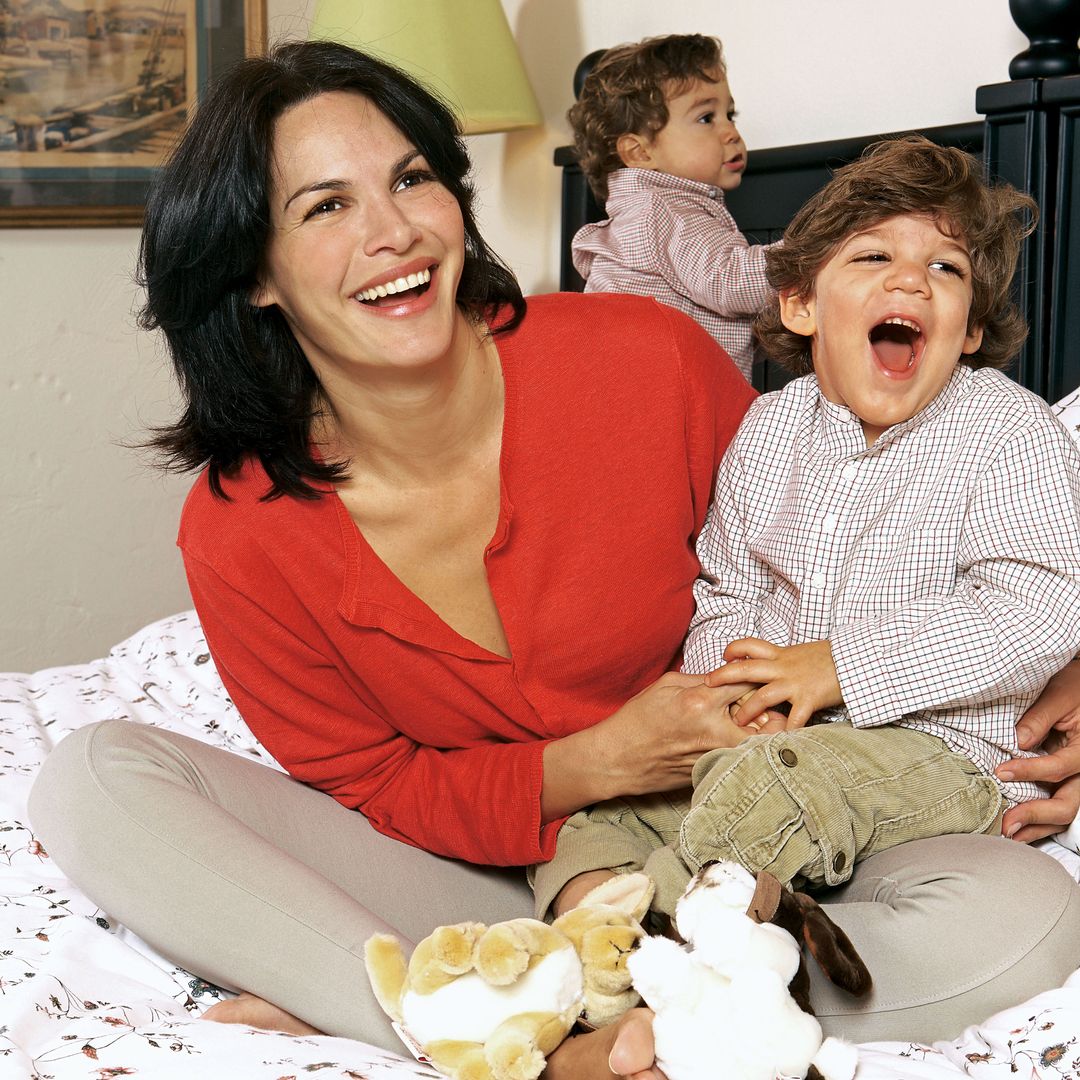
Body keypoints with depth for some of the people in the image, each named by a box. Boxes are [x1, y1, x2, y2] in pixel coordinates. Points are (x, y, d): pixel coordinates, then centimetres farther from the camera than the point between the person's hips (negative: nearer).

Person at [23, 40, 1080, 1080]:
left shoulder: (645, 361, -15)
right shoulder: (240, 534, -13)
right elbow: (373, 785, -4)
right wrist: (597, 763, -23)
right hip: (472, 876, 0)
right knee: (92, 780, -17)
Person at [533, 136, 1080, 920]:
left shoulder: (1013, 431, -6)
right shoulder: (768, 429, 10)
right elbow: (724, 588, 15)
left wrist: (843, 664, -21)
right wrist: (731, 678, -10)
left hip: (935, 745, -6)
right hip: (775, 726, 6)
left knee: (769, 779, -33)